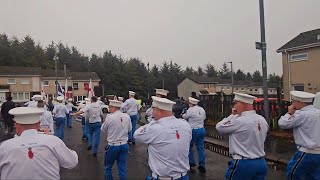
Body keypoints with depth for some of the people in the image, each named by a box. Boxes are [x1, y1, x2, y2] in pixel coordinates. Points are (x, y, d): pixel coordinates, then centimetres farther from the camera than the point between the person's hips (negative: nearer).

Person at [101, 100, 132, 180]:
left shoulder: (109, 117, -17)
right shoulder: (127, 116, -6)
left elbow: (103, 130, -2)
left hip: (113, 146, -3)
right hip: (124, 145, 4)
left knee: (108, 166, 18)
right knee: (122, 167, 15)